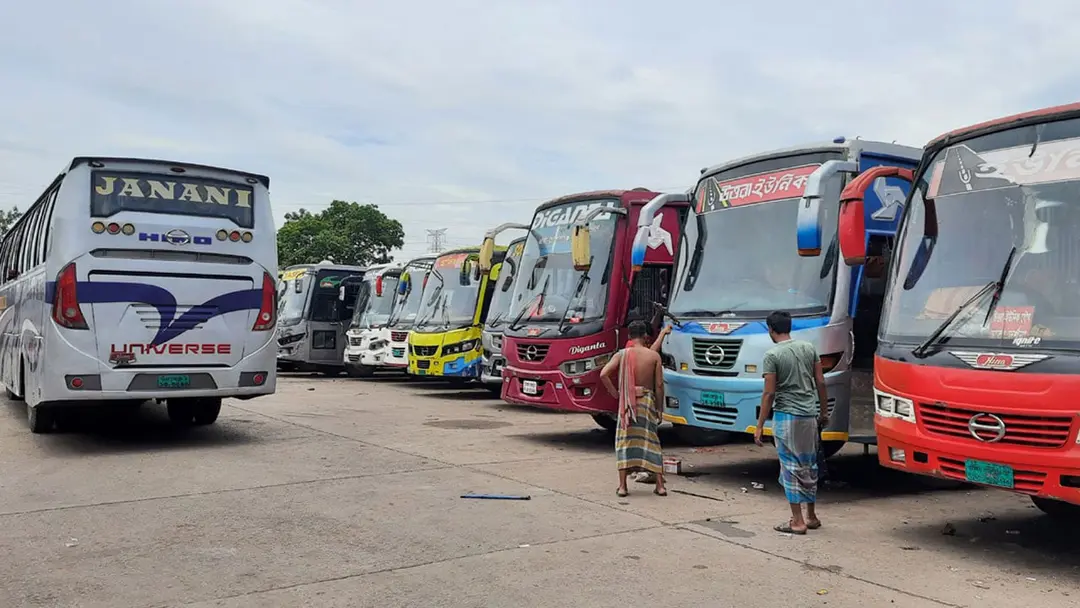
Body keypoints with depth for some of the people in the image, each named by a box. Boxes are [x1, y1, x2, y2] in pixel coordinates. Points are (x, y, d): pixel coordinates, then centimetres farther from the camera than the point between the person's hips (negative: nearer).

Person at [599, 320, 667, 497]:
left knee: (624, 442, 7)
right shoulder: (654, 356, -1)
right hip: (648, 400, 1)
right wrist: (659, 409, 7)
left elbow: (603, 374, -13)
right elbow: (659, 385, -1)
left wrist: (614, 393, -1)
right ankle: (660, 485, 10)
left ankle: (622, 486, 4)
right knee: (651, 441, 9)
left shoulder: (622, 354, -2)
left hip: (627, 402, -1)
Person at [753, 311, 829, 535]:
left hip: (786, 416, -6)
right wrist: (824, 412, 18)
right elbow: (820, 383, 6)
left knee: (791, 467, 1)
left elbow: (769, 393, -13)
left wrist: (759, 426, -8)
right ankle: (811, 516, 25)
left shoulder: (772, 355, -10)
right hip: (810, 415, 6)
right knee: (809, 466, 16)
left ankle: (797, 521, 2)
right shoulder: (809, 348, 5)